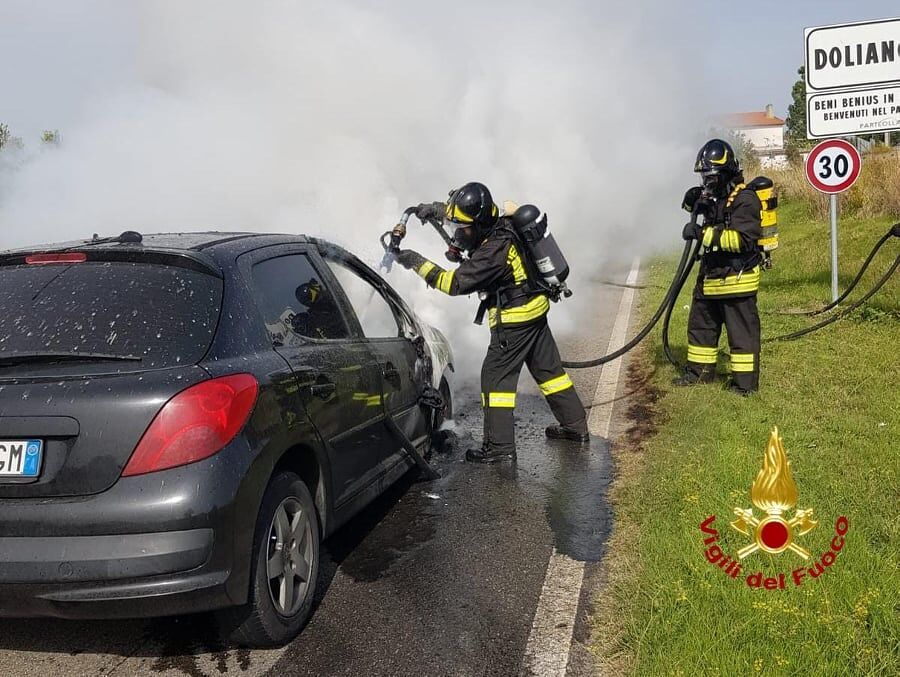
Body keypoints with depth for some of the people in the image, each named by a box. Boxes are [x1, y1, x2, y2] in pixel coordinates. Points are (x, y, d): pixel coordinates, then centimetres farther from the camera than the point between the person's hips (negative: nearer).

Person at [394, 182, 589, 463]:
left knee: (495, 376, -2)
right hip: (536, 310, 10)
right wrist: (436, 209, 7)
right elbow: (468, 212, 19)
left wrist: (418, 263, -19)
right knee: (547, 368, 17)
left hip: (514, 319, -10)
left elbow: (454, 283, -23)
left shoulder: (493, 252, -26)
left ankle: (500, 445, 0)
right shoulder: (501, 224, 0)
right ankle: (576, 425, 27)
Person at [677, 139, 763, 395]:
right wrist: (693, 199, 3)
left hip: (737, 279, -9)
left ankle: (745, 380, 7)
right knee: (700, 324, 18)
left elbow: (743, 239, -27)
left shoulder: (744, 199, -16)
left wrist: (704, 234, -27)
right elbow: (692, 205, 29)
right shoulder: (714, 196, 10)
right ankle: (699, 370, 32)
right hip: (710, 277, 9)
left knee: (741, 330, 0)